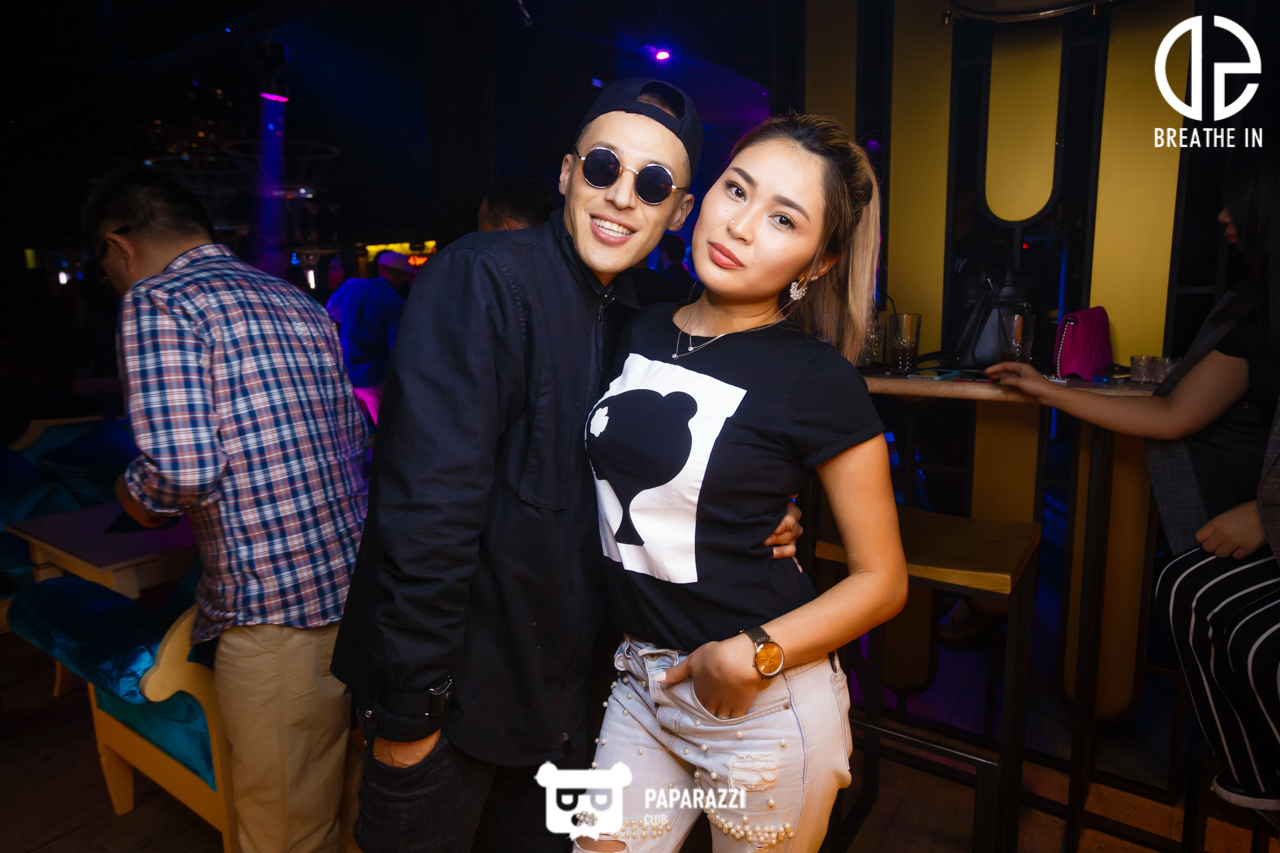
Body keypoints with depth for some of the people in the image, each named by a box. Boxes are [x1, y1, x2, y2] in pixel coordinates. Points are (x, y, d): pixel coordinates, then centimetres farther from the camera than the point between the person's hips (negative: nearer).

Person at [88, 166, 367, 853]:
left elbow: (180, 470, -21)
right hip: (356, 583, 8)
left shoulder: (157, 302, -8)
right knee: (337, 793, 25)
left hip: (276, 604, -8)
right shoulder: (299, 303, 15)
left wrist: (136, 495, 3)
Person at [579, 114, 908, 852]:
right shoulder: (642, 329, 1)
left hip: (762, 703, -4)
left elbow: (883, 579, -9)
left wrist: (752, 655, -19)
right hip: (642, 682, 5)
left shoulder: (819, 381, -15)